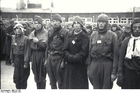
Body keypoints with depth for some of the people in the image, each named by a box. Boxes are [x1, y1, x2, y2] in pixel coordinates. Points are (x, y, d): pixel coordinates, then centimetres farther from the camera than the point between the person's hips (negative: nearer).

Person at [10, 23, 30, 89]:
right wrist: (12, 60, 8)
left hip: (23, 58, -5)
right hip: (16, 59, 5)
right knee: (16, 77, 9)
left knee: (23, 77, 6)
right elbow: (12, 50, 10)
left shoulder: (25, 38, -10)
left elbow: (26, 51, -13)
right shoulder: (13, 38, 6)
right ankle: (18, 88, 26)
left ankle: (23, 88, 22)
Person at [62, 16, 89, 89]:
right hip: (69, 65, 5)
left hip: (80, 65, -4)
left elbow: (84, 52, -13)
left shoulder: (84, 37, -3)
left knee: (80, 85, 2)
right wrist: (70, 57, -13)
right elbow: (65, 50, 3)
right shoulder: (70, 36, 11)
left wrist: (75, 58, -17)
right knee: (68, 85, 10)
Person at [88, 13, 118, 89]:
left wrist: (114, 71, -9)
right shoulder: (93, 35, 9)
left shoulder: (112, 35, -1)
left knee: (106, 88, 3)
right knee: (96, 87, 10)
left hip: (107, 64, -3)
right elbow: (90, 51, 12)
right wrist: (89, 67, 8)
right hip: (94, 64, 3)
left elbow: (115, 54, -5)